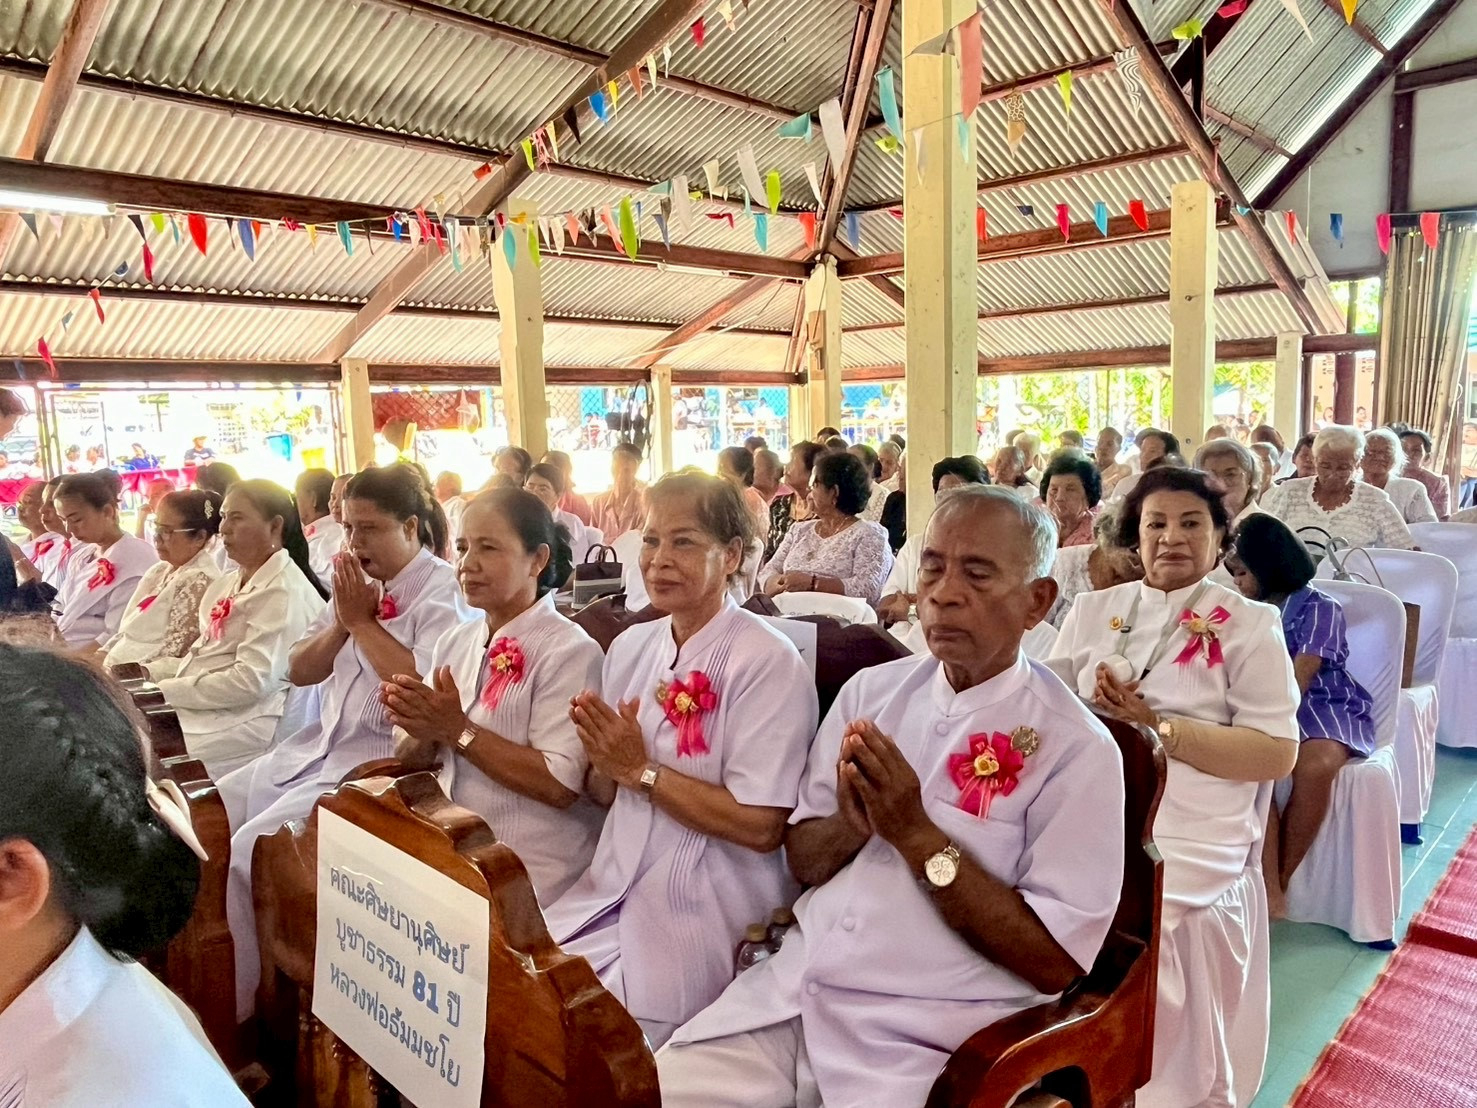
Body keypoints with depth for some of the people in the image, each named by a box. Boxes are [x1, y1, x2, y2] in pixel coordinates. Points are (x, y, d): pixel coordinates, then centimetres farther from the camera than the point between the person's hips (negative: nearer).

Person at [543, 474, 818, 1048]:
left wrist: (641, 769, -16)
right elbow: (606, 793, 12)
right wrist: (604, 760, -11)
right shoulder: (631, 646, 6)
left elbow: (760, 827, -19)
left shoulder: (768, 662, -14)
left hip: (705, 913, -6)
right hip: (613, 889, 6)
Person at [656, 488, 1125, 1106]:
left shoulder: (1075, 747, -9)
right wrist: (849, 824, -13)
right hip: (794, 987, 4)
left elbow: (1056, 961, -12)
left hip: (928, 1032, -4)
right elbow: (800, 859, 9)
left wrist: (916, 834, -18)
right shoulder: (870, 691, 5)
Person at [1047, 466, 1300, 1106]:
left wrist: (1156, 726, -13)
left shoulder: (1248, 624, 4)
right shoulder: (1092, 611, 13)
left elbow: (1278, 754, -4)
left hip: (1188, 850, -3)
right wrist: (1095, 711, -11)